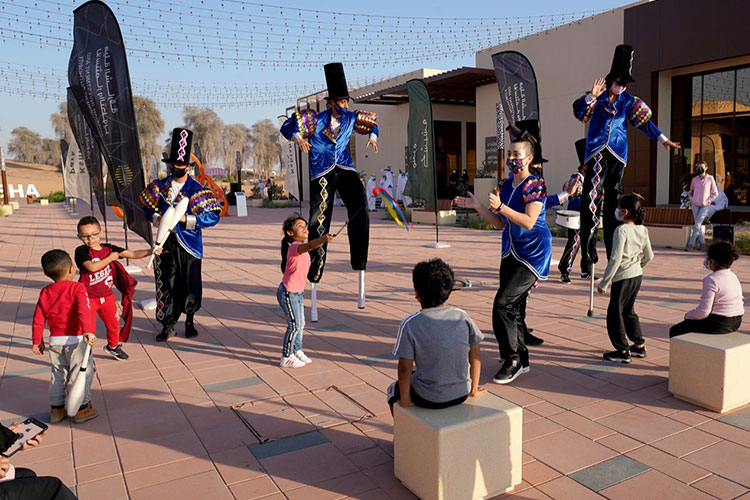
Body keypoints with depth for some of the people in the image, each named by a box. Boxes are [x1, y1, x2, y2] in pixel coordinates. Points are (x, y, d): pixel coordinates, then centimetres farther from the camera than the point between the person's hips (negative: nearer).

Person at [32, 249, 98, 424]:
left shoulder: (45, 292, 6)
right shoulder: (77, 288, -11)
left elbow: (38, 319, 8)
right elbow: (84, 311, -25)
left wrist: (37, 341, 17)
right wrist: (88, 331, -33)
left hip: (55, 340, 6)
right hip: (76, 339, -5)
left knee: (58, 375, 18)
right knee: (81, 373, 5)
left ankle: (56, 409, 26)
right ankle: (82, 409, 10)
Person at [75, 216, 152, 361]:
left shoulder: (109, 249, 1)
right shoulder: (81, 251, -13)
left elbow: (133, 254, -1)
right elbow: (92, 267, -30)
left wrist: (150, 251, -15)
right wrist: (110, 258, -20)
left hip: (107, 295, 5)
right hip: (88, 297, -5)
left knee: (114, 323, 18)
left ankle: (112, 346, 44)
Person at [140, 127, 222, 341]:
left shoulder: (197, 189, -2)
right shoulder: (160, 186, 8)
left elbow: (213, 216, -7)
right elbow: (147, 207, 16)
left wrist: (187, 219, -18)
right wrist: (156, 218, -6)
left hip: (189, 244, -2)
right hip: (166, 242, 2)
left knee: (190, 283, 4)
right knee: (165, 283, 2)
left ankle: (190, 321, 26)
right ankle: (167, 326, 13)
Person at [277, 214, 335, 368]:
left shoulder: (300, 248, 10)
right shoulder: (295, 247, -21)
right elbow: (310, 246, -43)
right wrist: (323, 239, -60)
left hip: (298, 292, 10)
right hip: (288, 293, -10)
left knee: (300, 324, 17)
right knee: (294, 325, -4)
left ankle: (297, 352, 32)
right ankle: (286, 358, 8)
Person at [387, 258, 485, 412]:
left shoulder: (410, 325, -18)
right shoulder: (462, 317, -8)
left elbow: (405, 369, -15)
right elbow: (475, 357, -1)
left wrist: (405, 400, -1)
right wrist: (474, 389, 12)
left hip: (428, 399, -4)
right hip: (461, 394, 4)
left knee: (394, 389, 27)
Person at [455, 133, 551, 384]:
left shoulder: (535, 185, -13)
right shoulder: (505, 185, 10)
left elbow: (528, 222, -22)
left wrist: (500, 206, -29)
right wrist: (477, 206, 4)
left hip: (533, 253, -8)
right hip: (512, 252, 8)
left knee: (503, 304, -14)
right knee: (510, 307, 9)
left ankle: (512, 360, 1)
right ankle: (521, 359, 23)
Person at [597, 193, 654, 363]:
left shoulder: (621, 230, -18)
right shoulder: (643, 230, 5)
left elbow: (615, 259, -21)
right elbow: (649, 256, 12)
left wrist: (604, 282, -16)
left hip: (623, 277, -8)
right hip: (637, 275, 8)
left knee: (615, 313, 3)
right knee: (628, 310, 21)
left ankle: (623, 351, 8)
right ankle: (639, 345, 29)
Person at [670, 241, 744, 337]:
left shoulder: (711, 280, -20)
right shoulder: (733, 276, 6)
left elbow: (703, 311, -22)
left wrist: (688, 316, -4)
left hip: (718, 324, -9)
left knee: (675, 331, 5)